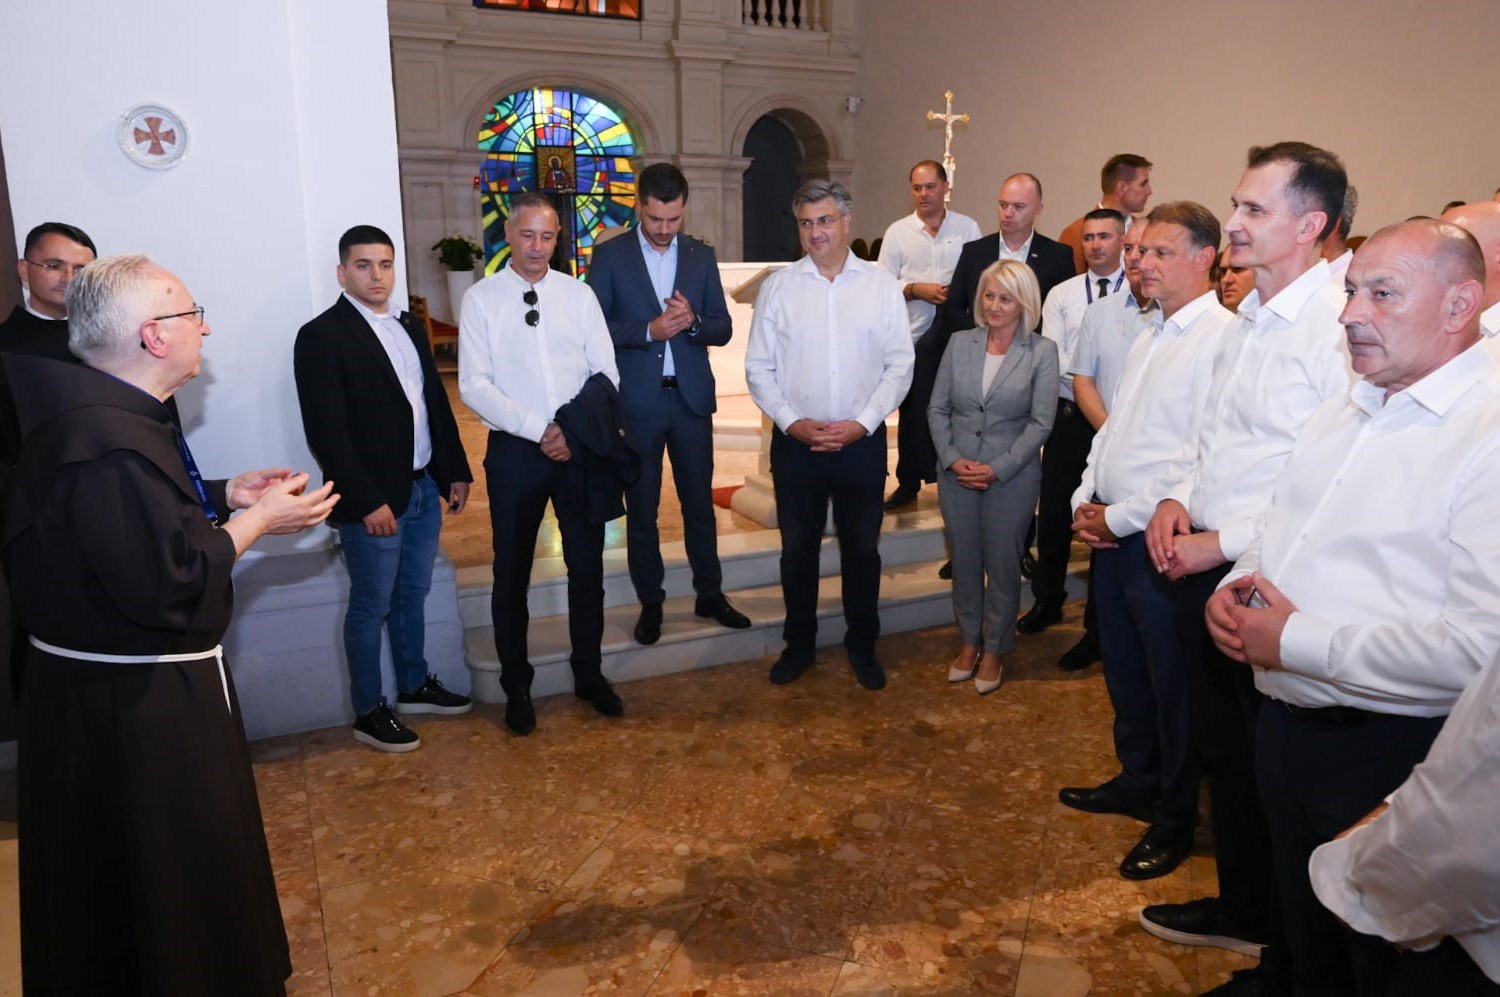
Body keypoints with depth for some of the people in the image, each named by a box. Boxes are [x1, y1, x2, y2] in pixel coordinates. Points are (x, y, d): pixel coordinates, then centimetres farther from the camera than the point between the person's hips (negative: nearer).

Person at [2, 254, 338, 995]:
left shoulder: (104, 413, 6)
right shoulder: (112, 444, -29)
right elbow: (170, 584, -30)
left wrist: (224, 496, 6)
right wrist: (258, 519, -18)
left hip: (121, 690, 11)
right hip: (138, 709, -11)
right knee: (167, 884, 9)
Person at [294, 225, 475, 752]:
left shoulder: (410, 327, 12)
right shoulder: (321, 336, -11)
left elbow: (436, 402, 15)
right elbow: (326, 432, -16)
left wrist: (455, 470, 10)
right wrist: (367, 501, -19)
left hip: (424, 489, 7)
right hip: (372, 500, -7)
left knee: (412, 595, 19)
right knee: (370, 606, 5)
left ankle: (415, 686, 35)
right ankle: (368, 712, 19)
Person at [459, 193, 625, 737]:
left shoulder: (579, 294, 4)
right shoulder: (481, 299, -2)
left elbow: (606, 373, 3)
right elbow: (473, 385, -8)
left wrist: (577, 433, -11)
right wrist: (540, 431, -15)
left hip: (582, 448, 2)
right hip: (515, 450, -2)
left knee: (587, 565, 10)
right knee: (512, 573, 9)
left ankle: (589, 673, 29)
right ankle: (516, 686, 27)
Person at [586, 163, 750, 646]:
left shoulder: (702, 256, 6)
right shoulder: (610, 255, -1)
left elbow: (723, 330, 5)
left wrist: (692, 321, -16)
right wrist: (648, 330, -19)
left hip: (691, 397, 2)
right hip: (636, 401, -2)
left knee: (700, 501, 10)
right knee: (641, 506, 8)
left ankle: (710, 594, 25)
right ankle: (650, 602, 22)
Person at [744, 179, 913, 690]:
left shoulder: (882, 285, 0)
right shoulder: (778, 286, 1)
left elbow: (900, 365, -2)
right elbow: (759, 367, 1)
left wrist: (861, 423, -12)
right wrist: (791, 421, -11)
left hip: (862, 440, 0)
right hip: (795, 442, 0)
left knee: (861, 548, 11)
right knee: (798, 548, 11)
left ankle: (862, 645, 30)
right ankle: (798, 643, 29)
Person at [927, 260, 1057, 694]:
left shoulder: (1042, 352, -6)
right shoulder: (959, 344, 3)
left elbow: (1040, 422, -9)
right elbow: (937, 408, 4)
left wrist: (997, 469, -15)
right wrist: (952, 459, -9)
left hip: (1011, 476, -3)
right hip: (957, 474, 3)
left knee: (1002, 564, 8)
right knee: (964, 561, 13)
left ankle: (994, 650, 25)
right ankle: (968, 641, 31)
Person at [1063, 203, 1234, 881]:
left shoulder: (1221, 337, -16)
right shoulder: (1152, 336, 14)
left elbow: (1202, 461, -23)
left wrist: (1120, 518, -16)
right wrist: (1086, 501, 5)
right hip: (1111, 536, 9)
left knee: (1171, 686, 7)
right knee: (1124, 673, 20)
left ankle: (1175, 819, 24)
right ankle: (1137, 781, 39)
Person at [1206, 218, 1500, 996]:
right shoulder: (1342, 414, 8)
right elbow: (1276, 534, 18)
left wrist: (1294, 641, -22)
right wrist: (1236, 586, -4)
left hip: (1391, 754, -7)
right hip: (1285, 723, 7)